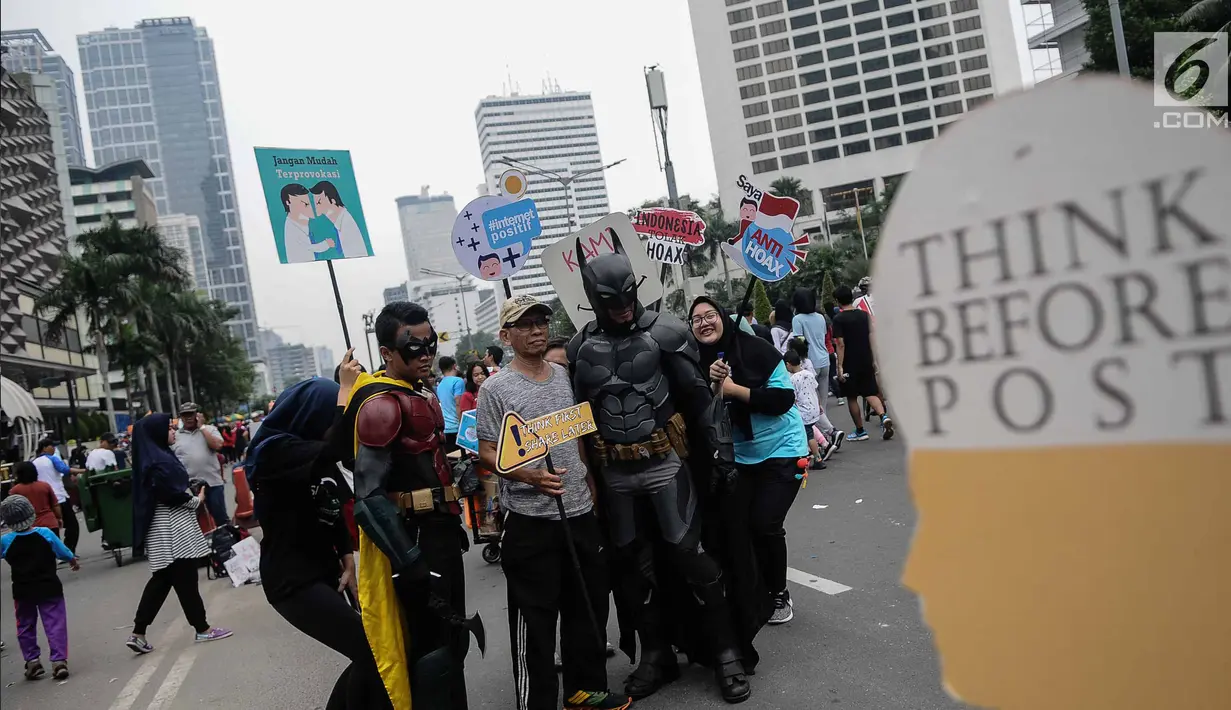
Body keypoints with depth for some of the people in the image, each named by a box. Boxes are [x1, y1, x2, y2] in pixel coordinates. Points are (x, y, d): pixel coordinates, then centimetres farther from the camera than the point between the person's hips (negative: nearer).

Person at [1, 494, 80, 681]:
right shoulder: (45, 533, -10)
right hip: (49, 588, -1)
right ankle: (59, 660, -5)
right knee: (55, 624, 2)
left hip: (22, 592, 1)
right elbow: (64, 553, 0)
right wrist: (74, 562, 19)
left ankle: (32, 661, 20)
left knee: (25, 627, 18)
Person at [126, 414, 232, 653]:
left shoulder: (159, 455, 11)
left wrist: (191, 496, 6)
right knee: (186, 579, 0)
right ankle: (202, 629, 10)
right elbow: (172, 495, -22)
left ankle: (138, 633, 14)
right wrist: (197, 500, -8)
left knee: (162, 579, 13)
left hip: (168, 525, 10)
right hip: (171, 527, -10)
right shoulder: (158, 461, -19)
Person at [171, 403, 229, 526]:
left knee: (220, 517, 6)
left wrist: (201, 427, -8)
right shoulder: (177, 436, 7)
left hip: (212, 482, -1)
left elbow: (217, 445, -14)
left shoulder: (209, 429, 4)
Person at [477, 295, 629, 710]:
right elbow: (487, 453, -9)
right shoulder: (496, 389, -8)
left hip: (581, 513, 6)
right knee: (535, 618, 2)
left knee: (589, 605, 16)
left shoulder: (566, 376, 9)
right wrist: (531, 476, -23)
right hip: (530, 520, -6)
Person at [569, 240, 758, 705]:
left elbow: (698, 396, -5)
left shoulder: (663, 332, -7)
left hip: (664, 463, -4)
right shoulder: (581, 348, 3)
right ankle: (656, 655, 26)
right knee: (635, 563, 11)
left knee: (689, 553, -3)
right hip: (615, 474, 4)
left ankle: (727, 652, 12)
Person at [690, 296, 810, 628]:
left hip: (781, 450, -4)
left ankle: (779, 595, 15)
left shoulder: (756, 350, -15)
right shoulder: (700, 363, -2)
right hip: (739, 458, 4)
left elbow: (783, 399, -18)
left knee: (765, 524, -9)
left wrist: (734, 390, -21)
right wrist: (712, 384, -20)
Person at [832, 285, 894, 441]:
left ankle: (860, 431, 13)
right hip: (866, 362, 5)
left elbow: (840, 344, -15)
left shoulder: (838, 319, -10)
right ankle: (883, 416, -14)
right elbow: (872, 338, 5)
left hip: (850, 364, -5)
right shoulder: (865, 315, 5)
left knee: (851, 397, 8)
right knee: (871, 393, 11)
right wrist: (874, 360, 11)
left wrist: (840, 366, -14)